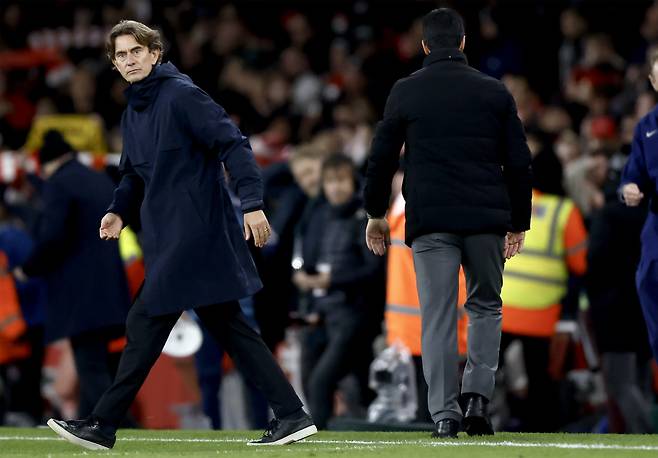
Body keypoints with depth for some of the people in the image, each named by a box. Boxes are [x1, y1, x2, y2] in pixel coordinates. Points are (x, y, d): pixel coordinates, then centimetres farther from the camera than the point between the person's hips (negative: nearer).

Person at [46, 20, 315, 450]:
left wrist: (252, 203, -24)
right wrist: (120, 211, 7)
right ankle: (291, 414, 10)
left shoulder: (181, 95, -11)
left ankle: (104, 425, -4)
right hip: (167, 239, 10)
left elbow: (234, 144, -16)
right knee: (229, 327, 9)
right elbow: (135, 174, 27)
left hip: (194, 233, -10)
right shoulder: (132, 114, 17)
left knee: (146, 324, -8)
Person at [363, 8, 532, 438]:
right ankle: (478, 397, 1)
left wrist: (376, 215, 20)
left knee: (438, 317, 1)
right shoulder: (494, 92, 6)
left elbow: (381, 158, 7)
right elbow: (519, 163, 7)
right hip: (486, 219, 1)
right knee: (486, 306, 16)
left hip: (430, 221, -1)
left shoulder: (406, 92, 4)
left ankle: (444, 414, -5)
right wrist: (518, 224, 15)